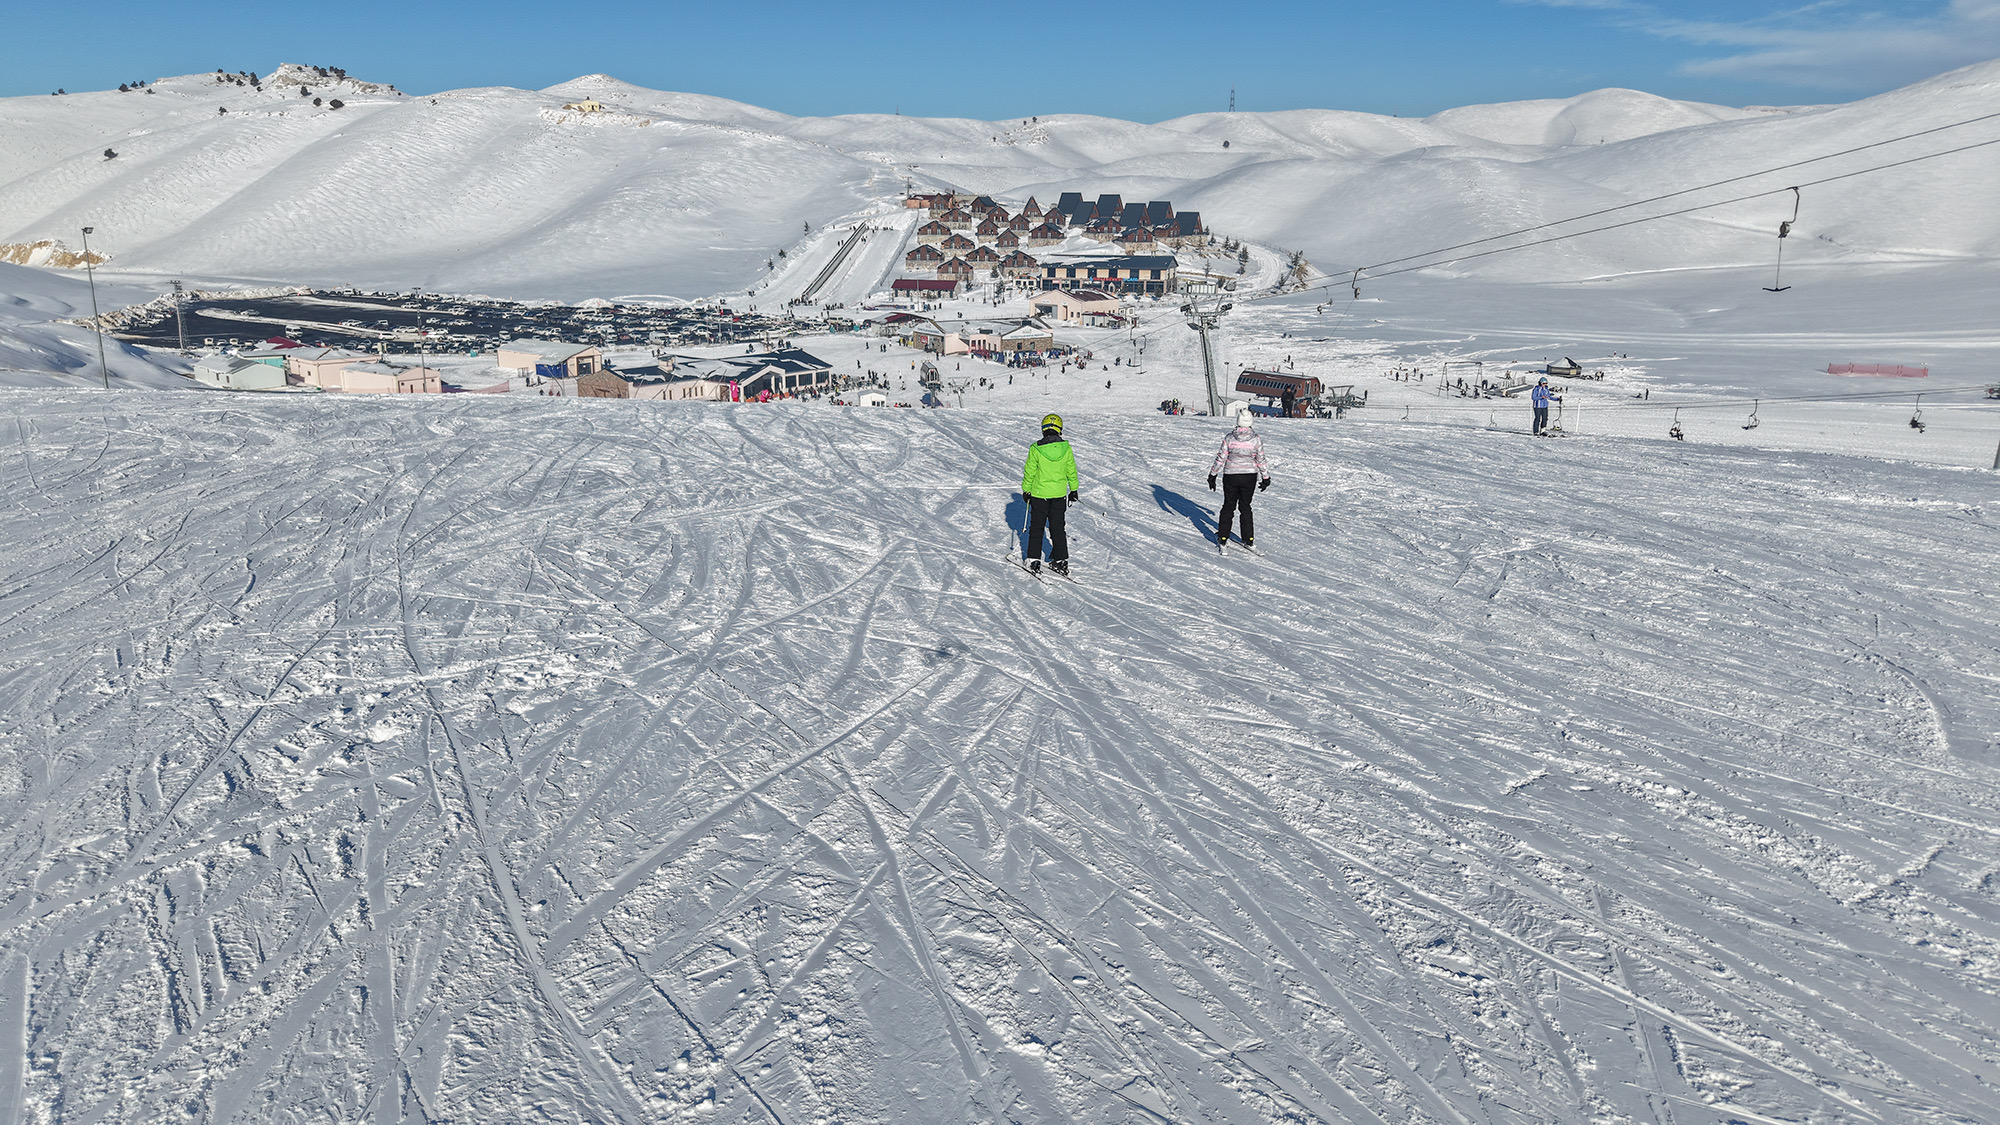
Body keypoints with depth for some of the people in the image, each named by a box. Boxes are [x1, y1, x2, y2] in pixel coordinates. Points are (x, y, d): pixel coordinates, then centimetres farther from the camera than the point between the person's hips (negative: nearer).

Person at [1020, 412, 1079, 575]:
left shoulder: (1036, 449, -15)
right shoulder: (1066, 448, -8)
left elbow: (1029, 472, -6)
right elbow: (1071, 471, 3)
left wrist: (1026, 490, 7)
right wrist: (1074, 489, 15)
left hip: (1039, 494, -2)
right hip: (1060, 494, 2)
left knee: (1036, 527, 10)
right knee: (1058, 528, 12)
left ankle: (1034, 560, 9)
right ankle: (1061, 561, 14)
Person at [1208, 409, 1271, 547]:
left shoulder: (1229, 438, -10)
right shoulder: (1256, 439, -9)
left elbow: (1220, 458, -7)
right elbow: (1261, 460, -3)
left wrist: (1213, 475, 3)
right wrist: (1266, 477, 10)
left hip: (1231, 476, -1)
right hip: (1250, 476, 1)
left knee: (1228, 506, 12)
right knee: (1245, 507, 15)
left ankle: (1223, 537, 14)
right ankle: (1249, 539, 16)